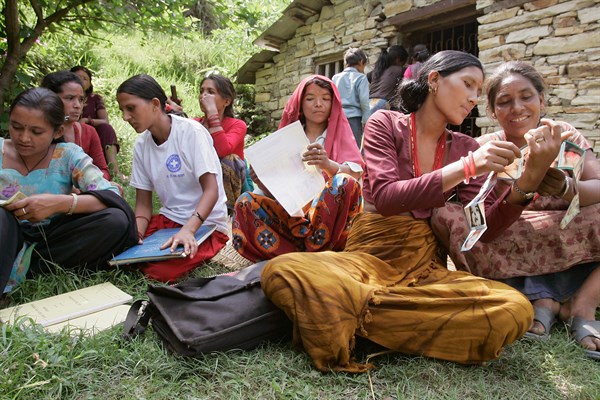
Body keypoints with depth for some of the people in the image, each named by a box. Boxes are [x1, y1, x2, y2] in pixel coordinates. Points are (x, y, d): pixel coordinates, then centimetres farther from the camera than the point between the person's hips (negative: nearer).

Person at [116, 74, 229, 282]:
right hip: (168, 218, 6)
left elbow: (211, 190, -20)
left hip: (206, 223, -5)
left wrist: (188, 230, -34)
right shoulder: (141, 145, 5)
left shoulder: (191, 132, -14)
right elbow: (143, 203, 5)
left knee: (160, 272, -27)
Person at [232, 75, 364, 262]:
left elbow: (355, 175, -10)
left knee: (346, 183, -30)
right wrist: (262, 181, -12)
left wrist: (328, 165, -31)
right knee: (246, 202, -18)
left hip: (330, 216, -2)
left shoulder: (341, 134, 10)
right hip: (291, 214, 3)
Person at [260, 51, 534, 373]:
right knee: (282, 271, -33)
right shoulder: (385, 123, 0)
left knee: (515, 309, -27)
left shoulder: (465, 147, 12)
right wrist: (466, 166, -21)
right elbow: (384, 197, -15)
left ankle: (352, 312, -19)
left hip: (426, 266, 5)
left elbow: (482, 226, 5)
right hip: (368, 256, -5)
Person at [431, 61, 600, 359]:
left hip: (570, 245, 1)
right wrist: (529, 172, -34)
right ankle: (542, 299, -18)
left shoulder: (563, 134, 0)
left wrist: (563, 186, -40)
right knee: (446, 215, -26)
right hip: (511, 249, 0)